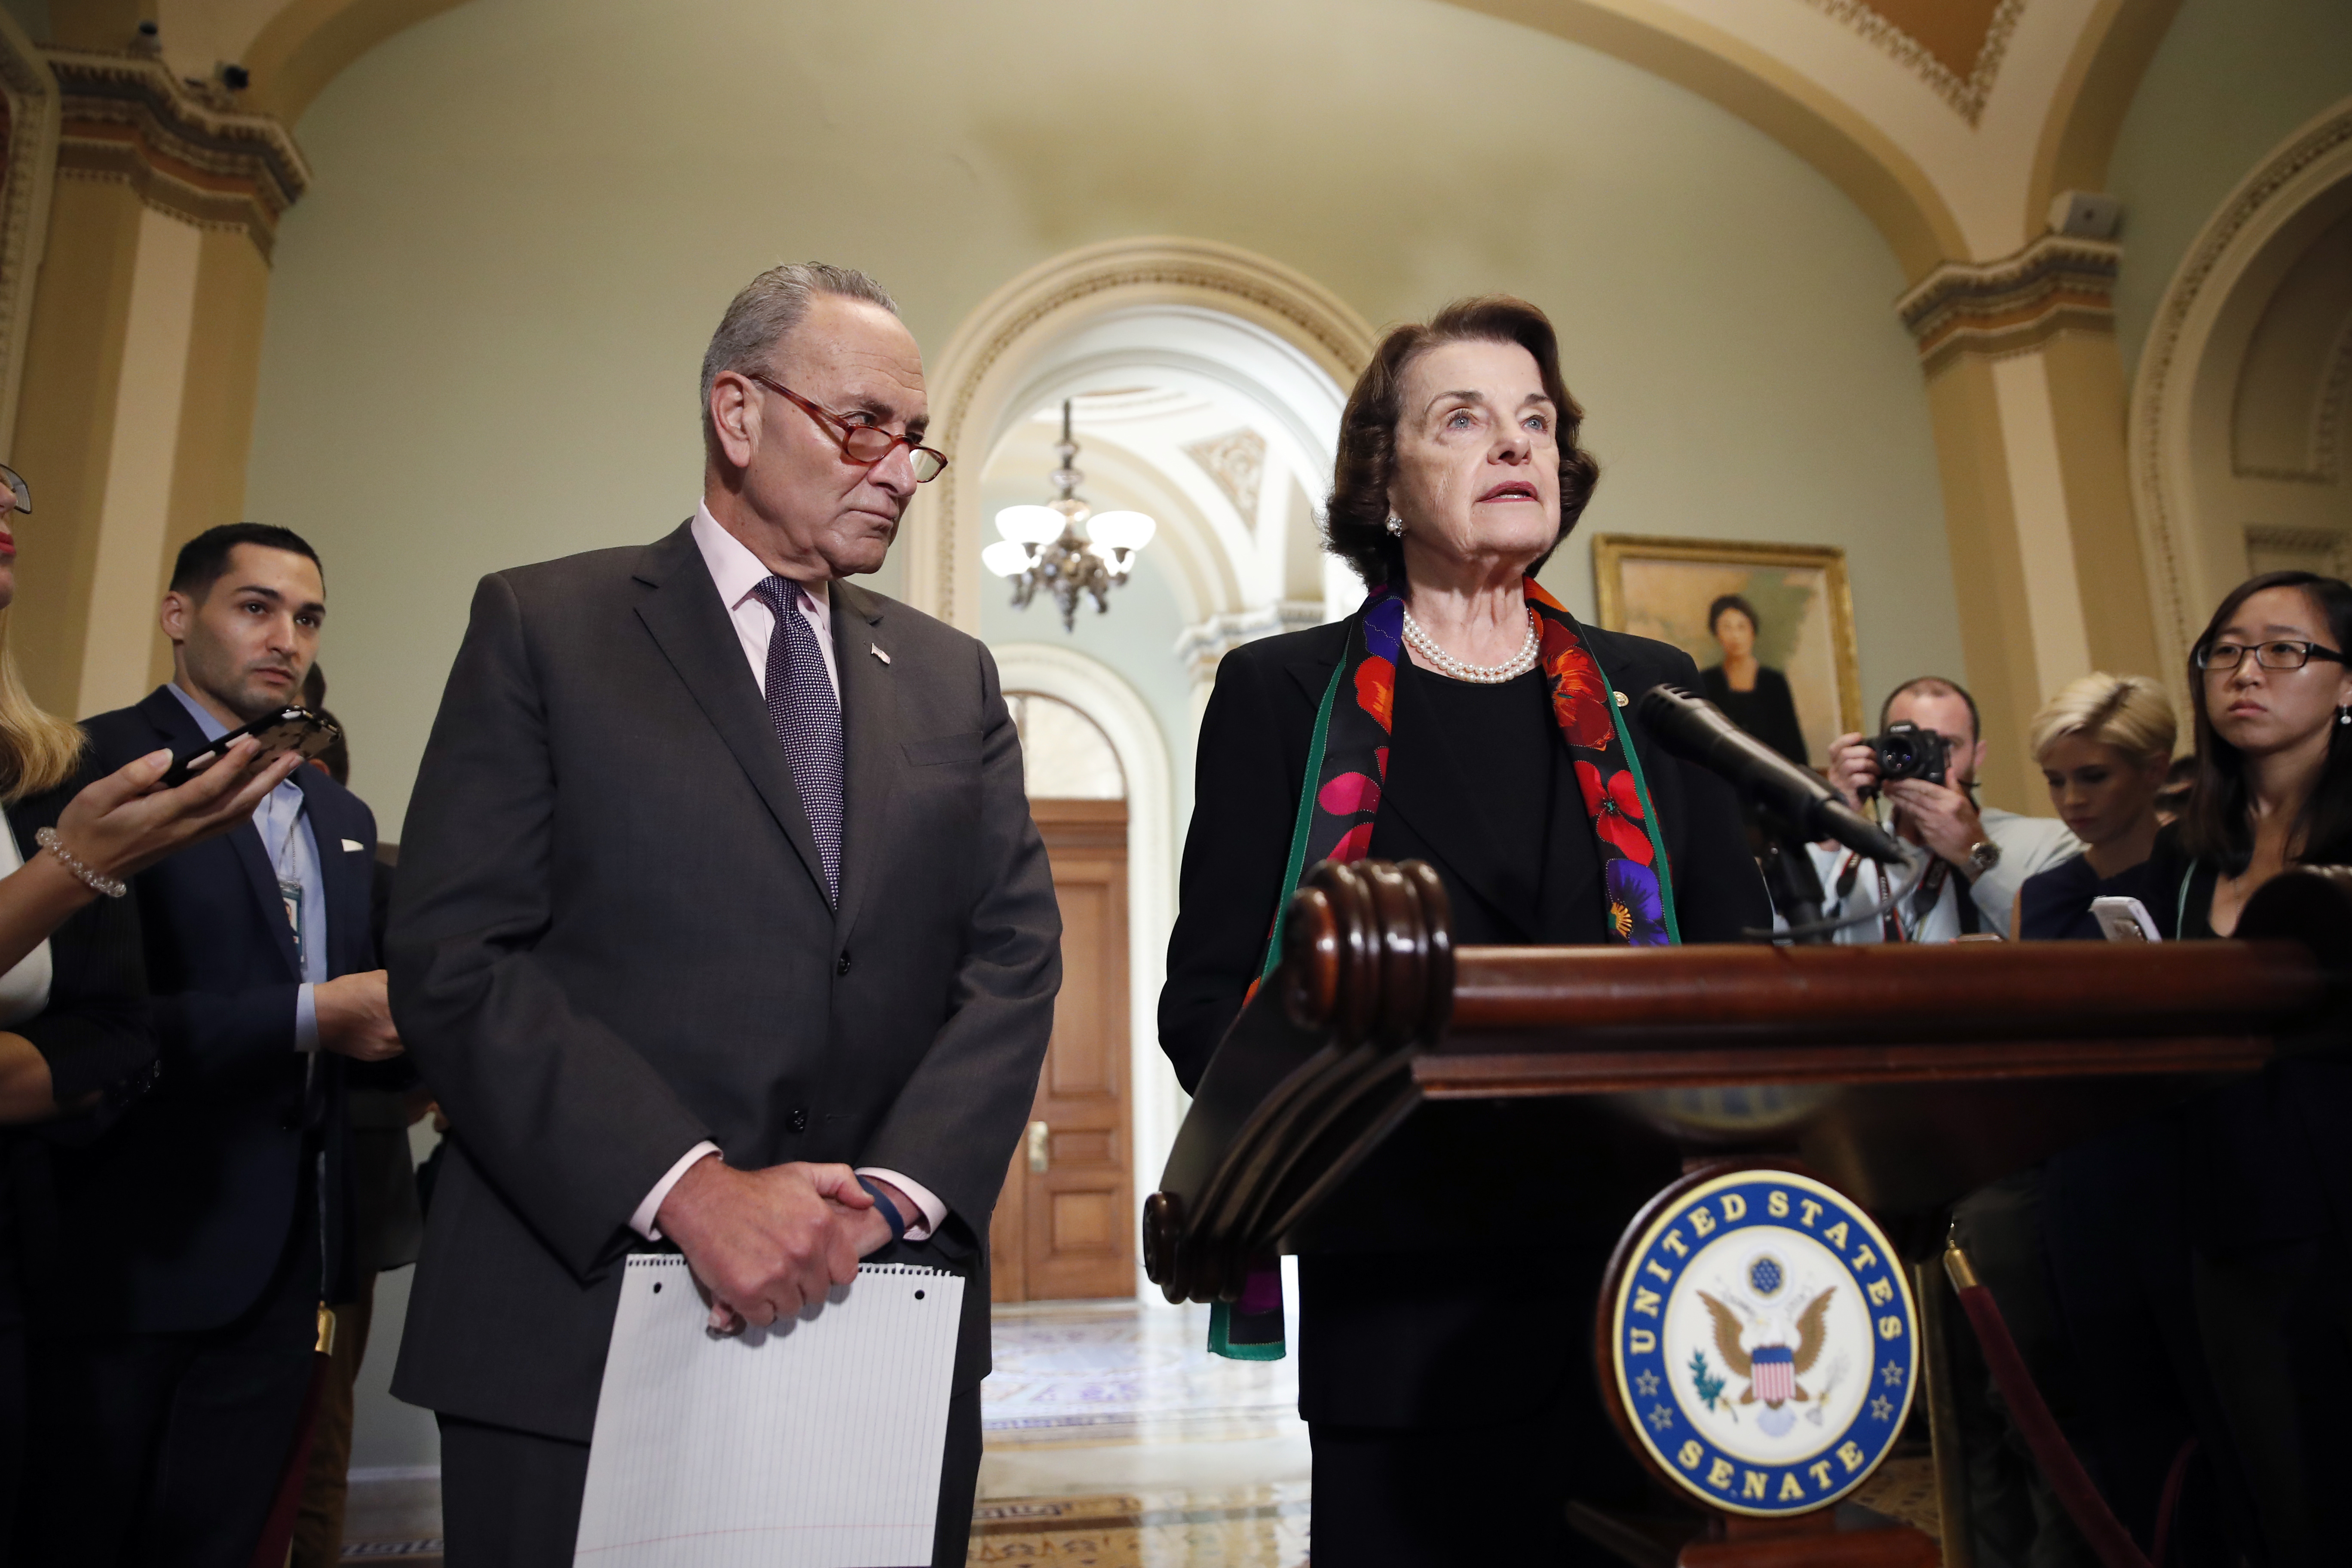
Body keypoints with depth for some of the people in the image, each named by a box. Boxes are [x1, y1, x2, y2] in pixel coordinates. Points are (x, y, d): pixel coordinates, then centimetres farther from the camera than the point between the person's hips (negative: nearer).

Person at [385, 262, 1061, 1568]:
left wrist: (893, 1192, -12)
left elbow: (1015, 956, 2)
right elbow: (456, 959, -8)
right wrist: (689, 1187, -18)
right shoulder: (543, 625, 1)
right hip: (579, 1323, -3)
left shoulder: (952, 677, 11)